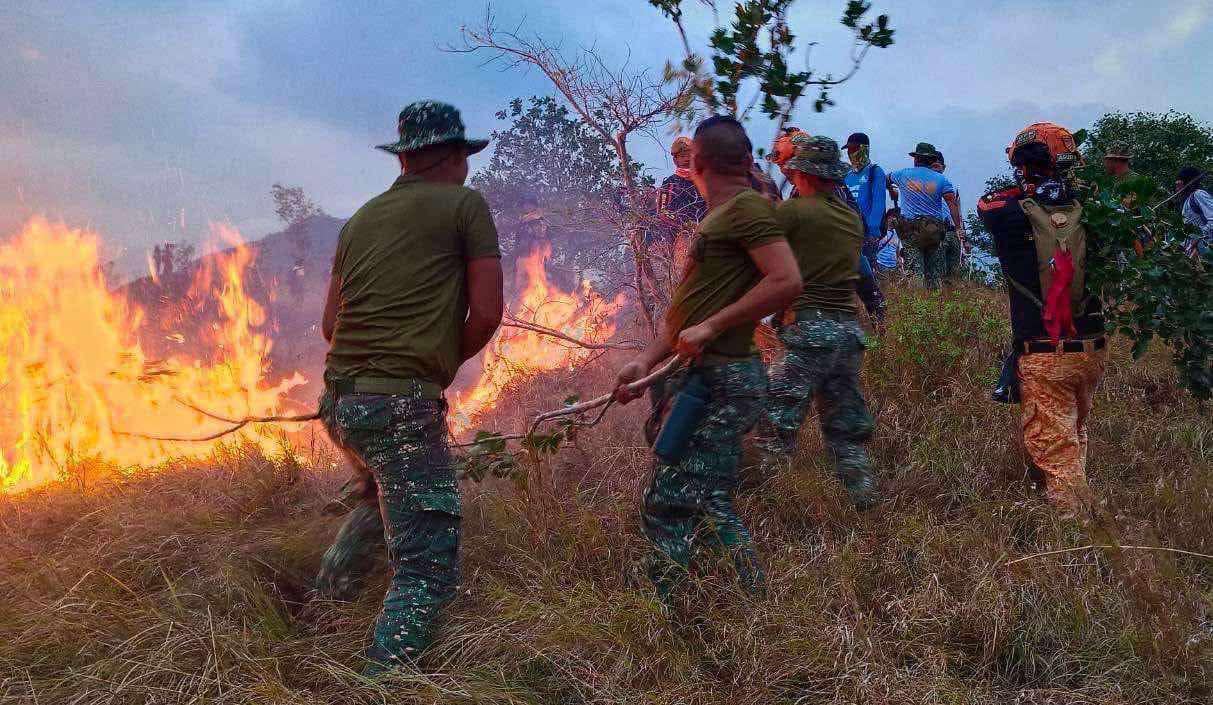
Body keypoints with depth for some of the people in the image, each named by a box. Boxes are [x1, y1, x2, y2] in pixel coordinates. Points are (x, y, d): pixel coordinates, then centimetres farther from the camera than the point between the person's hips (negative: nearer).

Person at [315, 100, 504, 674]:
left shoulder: (362, 218, 16)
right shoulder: (465, 204, 0)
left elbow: (331, 323, 18)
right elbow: (487, 313, -5)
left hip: (339, 400, 8)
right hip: (401, 405, -7)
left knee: (389, 491, 36)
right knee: (427, 571, -6)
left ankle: (326, 596, 36)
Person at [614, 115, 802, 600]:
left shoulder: (747, 205, -9)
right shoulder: (718, 217, 21)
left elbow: (786, 281, -22)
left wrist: (711, 328, -19)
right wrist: (646, 360, 15)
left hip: (721, 378, -10)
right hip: (701, 376, 10)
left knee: (688, 503, -12)